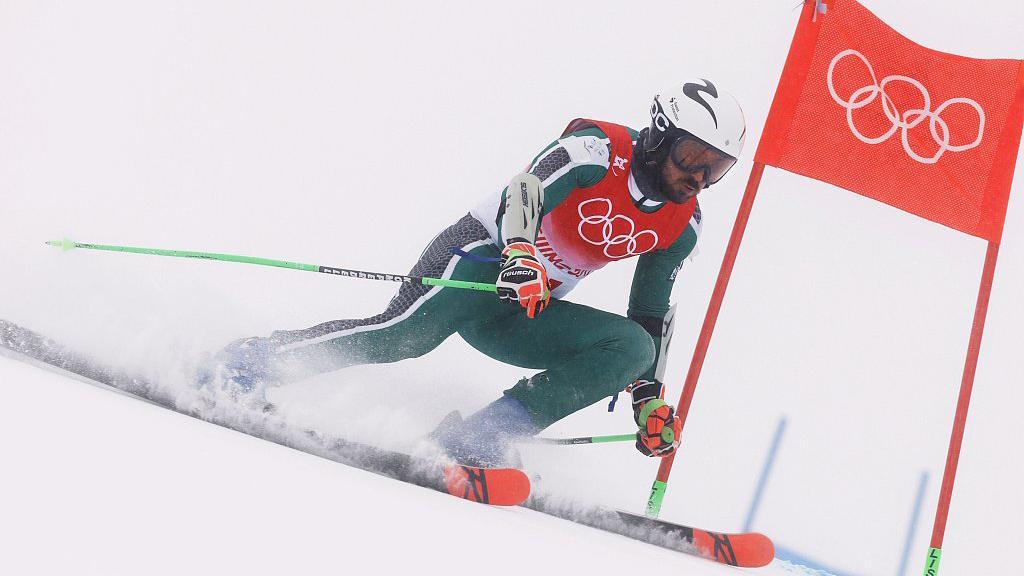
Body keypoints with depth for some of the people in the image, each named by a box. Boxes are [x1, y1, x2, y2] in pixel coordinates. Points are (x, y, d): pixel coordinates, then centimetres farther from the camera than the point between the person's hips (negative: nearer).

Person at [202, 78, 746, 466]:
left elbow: (649, 320, 14)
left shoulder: (681, 226, 6)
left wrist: (650, 396, 10)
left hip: (525, 316, 7)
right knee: (405, 333, -31)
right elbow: (527, 192, -28)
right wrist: (521, 253, -47)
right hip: (484, 257, -6)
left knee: (631, 346, -16)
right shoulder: (597, 149, -13)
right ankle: (250, 360, -14)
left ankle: (476, 437, -21)